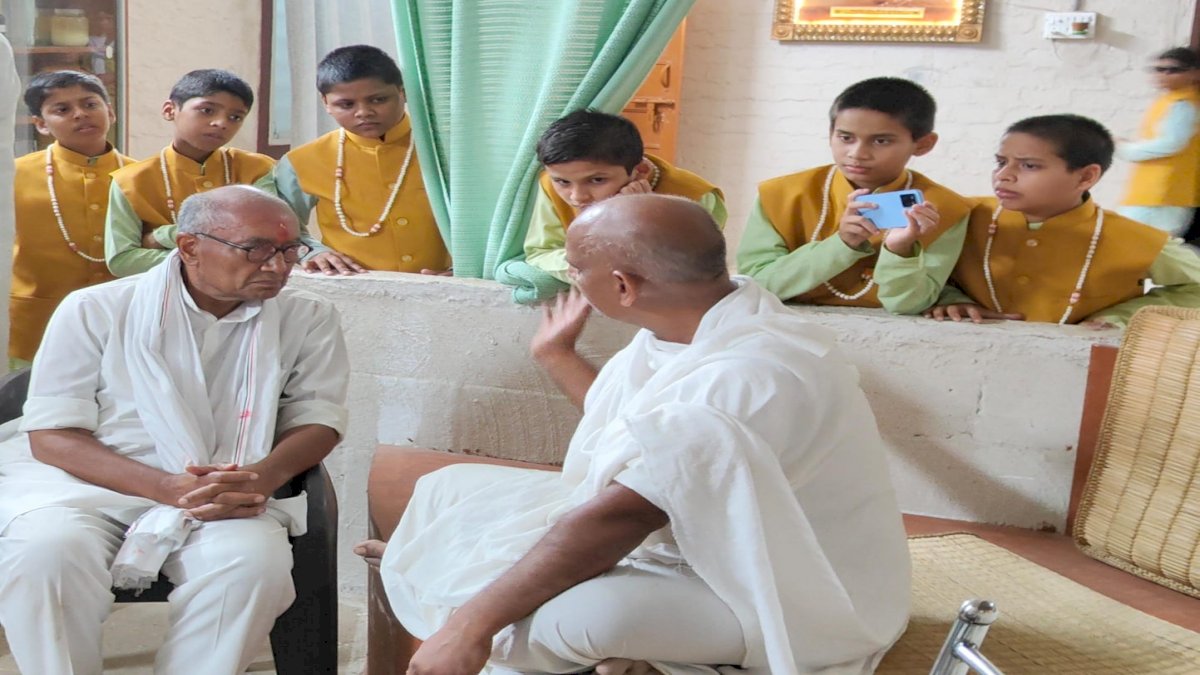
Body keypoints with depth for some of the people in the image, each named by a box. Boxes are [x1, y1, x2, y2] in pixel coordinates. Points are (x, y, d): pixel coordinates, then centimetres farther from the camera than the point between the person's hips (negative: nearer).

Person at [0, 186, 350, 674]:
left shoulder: (308, 319, 3)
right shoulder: (96, 310, -2)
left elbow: (318, 419, 3)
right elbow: (52, 435, -6)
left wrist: (265, 475, -22)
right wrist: (167, 487, -22)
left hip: (227, 503, 1)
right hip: (87, 487, 0)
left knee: (258, 559, -31)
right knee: (44, 552, -32)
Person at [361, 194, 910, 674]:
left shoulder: (749, 377, -32)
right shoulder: (694, 319, -3)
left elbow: (618, 517, -33)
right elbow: (630, 430, 15)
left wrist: (473, 623, -29)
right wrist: (554, 353, 24)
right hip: (693, 527, 8)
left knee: (565, 611, -38)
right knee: (452, 488, 11)